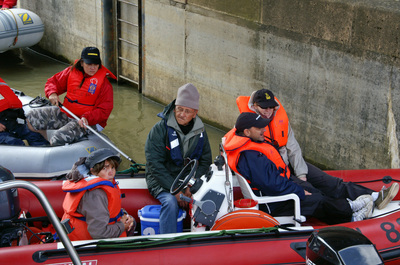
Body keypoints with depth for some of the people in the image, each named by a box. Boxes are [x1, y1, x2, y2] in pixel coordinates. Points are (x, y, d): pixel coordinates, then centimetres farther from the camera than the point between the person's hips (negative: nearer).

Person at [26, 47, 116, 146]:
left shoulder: (104, 82, -10)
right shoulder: (72, 71, 3)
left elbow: (104, 111, -13)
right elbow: (53, 81, 16)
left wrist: (86, 118, -29)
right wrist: (52, 93, -8)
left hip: (88, 121, -6)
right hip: (64, 113, 6)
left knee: (57, 140, -29)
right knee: (31, 118, -7)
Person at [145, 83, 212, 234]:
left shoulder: (200, 132, 5)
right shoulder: (160, 129, -8)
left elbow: (205, 162, 6)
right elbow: (155, 164, -13)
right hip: (162, 181, -4)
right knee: (170, 203, -33)